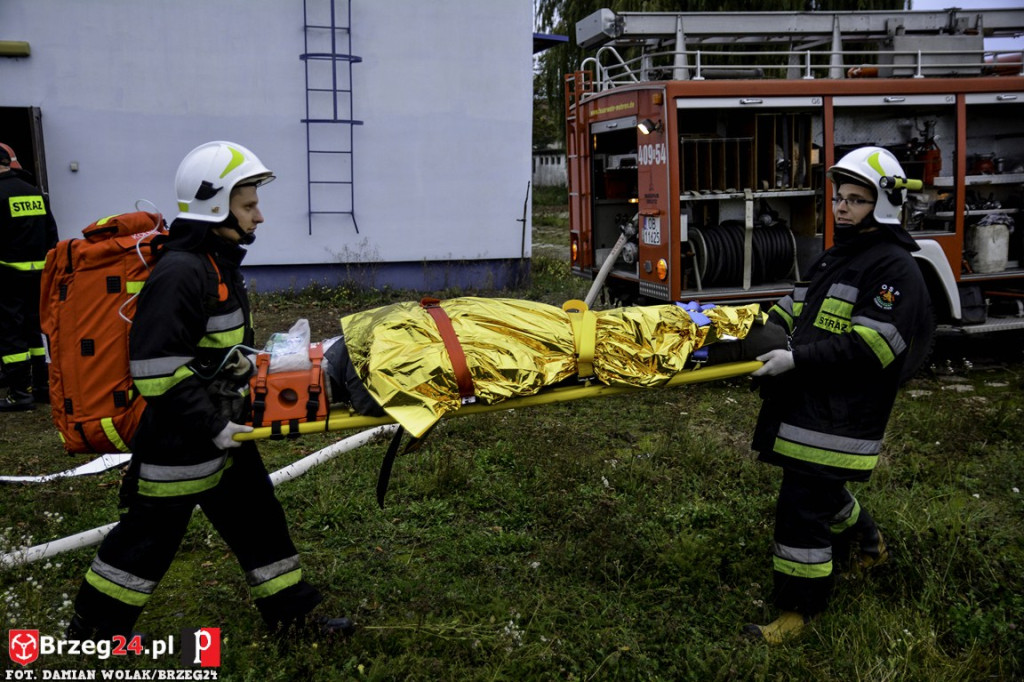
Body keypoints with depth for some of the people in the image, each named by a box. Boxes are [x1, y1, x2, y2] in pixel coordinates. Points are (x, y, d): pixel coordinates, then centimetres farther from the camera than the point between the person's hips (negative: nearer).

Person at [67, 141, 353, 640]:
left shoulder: (215, 260, 9)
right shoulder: (180, 272, -24)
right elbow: (156, 372, -27)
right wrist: (212, 426, -22)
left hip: (219, 428, 10)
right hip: (180, 440, -10)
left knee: (256, 518, 15)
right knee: (152, 531, 7)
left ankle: (290, 613, 28)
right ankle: (93, 626, 28)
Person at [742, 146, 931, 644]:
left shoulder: (895, 268, -12)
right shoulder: (835, 258, 17)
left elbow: (871, 345, -21)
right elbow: (798, 306, 24)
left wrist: (797, 359, -25)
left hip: (839, 416, -9)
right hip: (807, 402, 9)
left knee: (803, 508, -7)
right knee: (821, 488, 25)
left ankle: (799, 609, 7)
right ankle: (867, 546, 51)